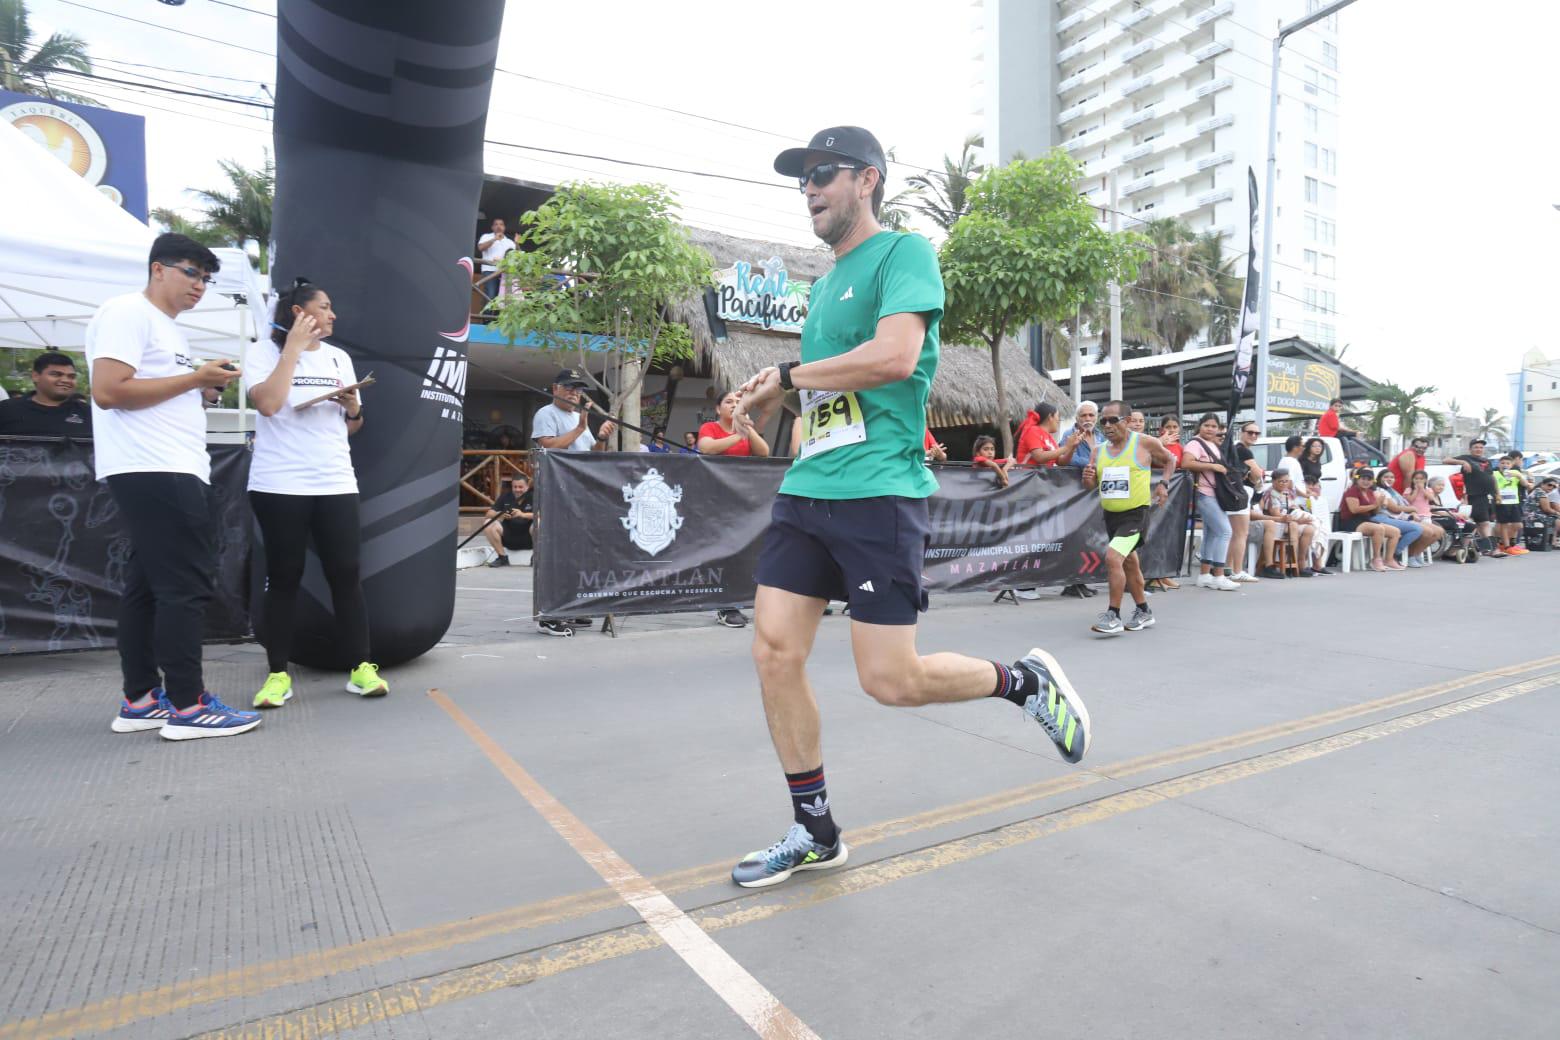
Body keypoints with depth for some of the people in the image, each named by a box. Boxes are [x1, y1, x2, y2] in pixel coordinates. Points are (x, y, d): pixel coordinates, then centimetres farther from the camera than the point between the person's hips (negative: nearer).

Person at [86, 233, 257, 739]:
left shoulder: (165, 327, 23)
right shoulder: (127, 313, -7)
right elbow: (108, 391, -17)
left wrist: (205, 384, 9)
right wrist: (195, 378, -13)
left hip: (172, 471, 10)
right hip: (153, 472, -10)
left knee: (149, 585, 10)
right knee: (185, 585, -10)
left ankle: (140, 701, 17)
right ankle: (187, 706, -4)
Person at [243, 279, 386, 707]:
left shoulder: (339, 358, 15)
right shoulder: (265, 352, 2)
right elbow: (268, 403, -17)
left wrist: (354, 408, -3)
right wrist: (292, 347, -11)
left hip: (335, 483, 4)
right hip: (279, 486, -3)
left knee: (347, 574, -1)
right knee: (283, 578, 2)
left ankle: (361, 668, 5)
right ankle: (278, 674, 11)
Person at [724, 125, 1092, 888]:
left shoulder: (903, 252, -2)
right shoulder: (826, 280, 22)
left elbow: (894, 356, -20)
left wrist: (788, 375, -9)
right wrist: (777, 395, 10)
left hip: (877, 491, -8)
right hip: (806, 488, 8)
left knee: (890, 680, -7)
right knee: (773, 651, 1)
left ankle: (1024, 681, 23)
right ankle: (815, 833, 19)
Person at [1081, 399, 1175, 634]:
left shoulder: (1145, 442, -8)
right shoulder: (1099, 450, 4)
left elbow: (1170, 460, 10)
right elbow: (1090, 485, 10)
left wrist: (1164, 484, -5)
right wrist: (1087, 479, -12)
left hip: (1136, 514, -6)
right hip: (1111, 515, 6)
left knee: (1113, 558, -22)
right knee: (1129, 563, 19)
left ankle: (1113, 615, -12)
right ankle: (1143, 612, 35)